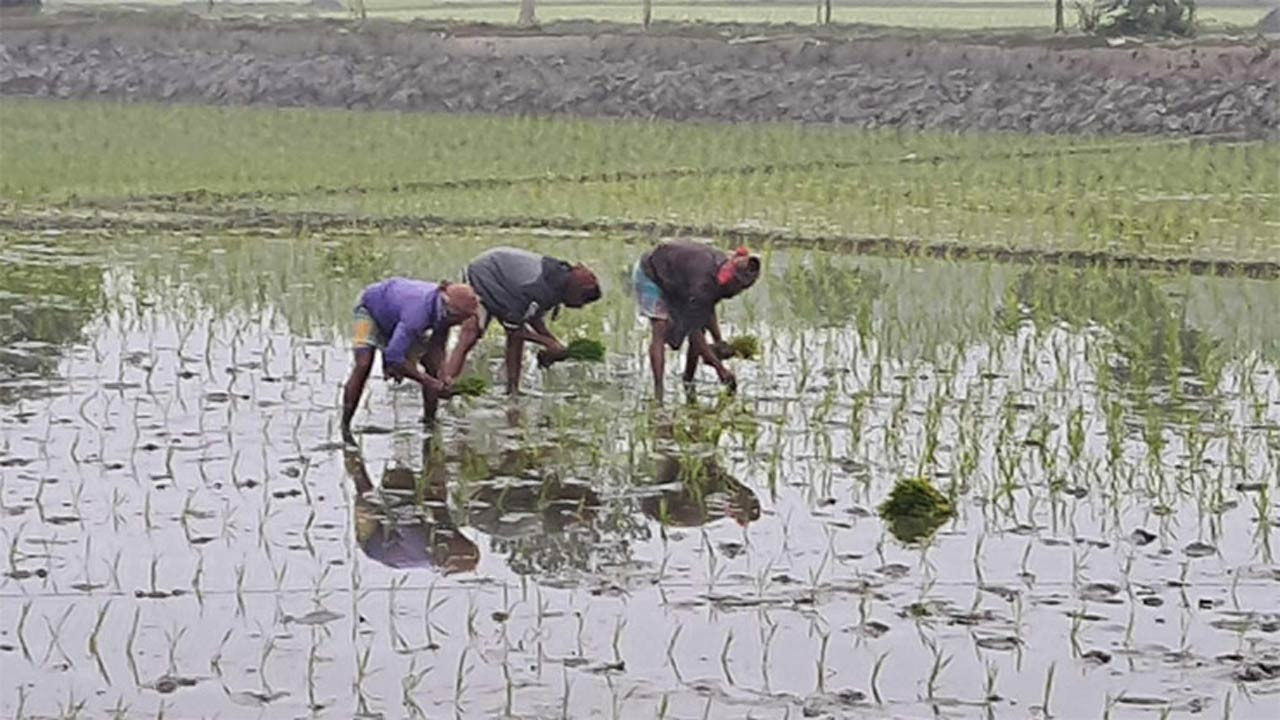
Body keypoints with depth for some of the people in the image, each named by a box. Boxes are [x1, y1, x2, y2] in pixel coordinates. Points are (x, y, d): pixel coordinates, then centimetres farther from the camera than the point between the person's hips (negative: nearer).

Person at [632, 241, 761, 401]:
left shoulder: (725, 269, -16)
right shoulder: (703, 282, -41)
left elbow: (708, 308, 2)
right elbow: (694, 330, -36)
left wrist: (719, 341, -8)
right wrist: (720, 367, -34)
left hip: (675, 282, 8)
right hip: (650, 275, -8)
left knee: (699, 333, -4)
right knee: (661, 330, -23)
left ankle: (688, 382, 7)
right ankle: (658, 391, -26)